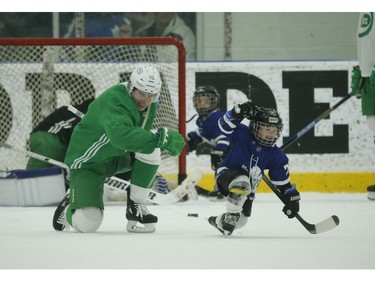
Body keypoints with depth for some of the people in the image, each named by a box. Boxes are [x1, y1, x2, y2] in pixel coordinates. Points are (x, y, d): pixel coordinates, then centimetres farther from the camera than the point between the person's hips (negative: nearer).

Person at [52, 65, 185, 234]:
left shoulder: (150, 104, -5)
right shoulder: (114, 101, -32)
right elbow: (119, 134, -52)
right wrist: (159, 138, -55)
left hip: (119, 156, 7)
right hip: (87, 162, -7)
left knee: (150, 149, -25)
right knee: (87, 224, -20)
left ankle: (136, 207, -9)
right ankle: (70, 206, 18)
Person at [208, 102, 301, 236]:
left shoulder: (277, 156, -5)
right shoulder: (243, 134, -14)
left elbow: (282, 182, 1)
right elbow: (225, 124, -23)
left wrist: (292, 199, -4)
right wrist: (239, 112, -39)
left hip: (247, 192, 6)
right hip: (227, 174, -6)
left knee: (241, 220, 11)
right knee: (242, 183, -40)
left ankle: (219, 221, 43)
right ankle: (231, 215, -27)